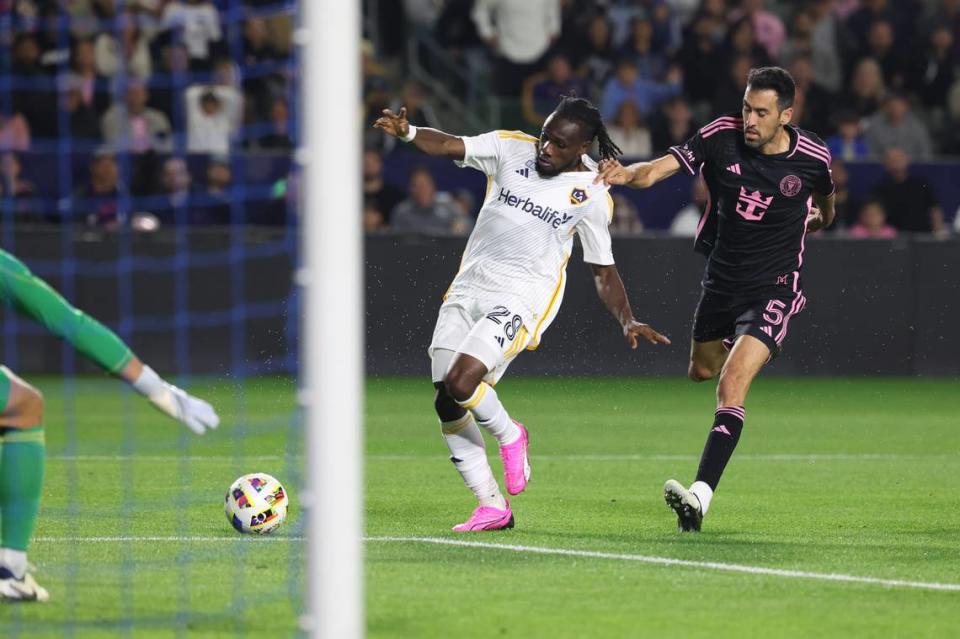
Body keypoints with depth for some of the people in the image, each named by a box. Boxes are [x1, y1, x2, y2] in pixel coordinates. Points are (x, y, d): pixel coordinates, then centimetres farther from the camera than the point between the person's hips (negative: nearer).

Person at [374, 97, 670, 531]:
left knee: (461, 381, -25)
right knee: (446, 404, -1)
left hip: (523, 296, -4)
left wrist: (628, 321, -8)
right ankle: (493, 508, 10)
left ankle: (509, 436, 7)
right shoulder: (511, 148, 2)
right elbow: (448, 146, -8)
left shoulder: (592, 196, -1)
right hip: (470, 286, 4)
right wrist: (407, 133, -28)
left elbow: (603, 270, 6)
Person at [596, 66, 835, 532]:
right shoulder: (721, 136, -14)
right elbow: (658, 169, -23)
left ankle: (700, 496, -32)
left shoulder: (813, 158, -14)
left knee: (731, 383, -22)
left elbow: (826, 200, 11)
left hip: (773, 288, -4)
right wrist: (626, 174, -43)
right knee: (701, 371, 25)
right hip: (721, 279, 4)